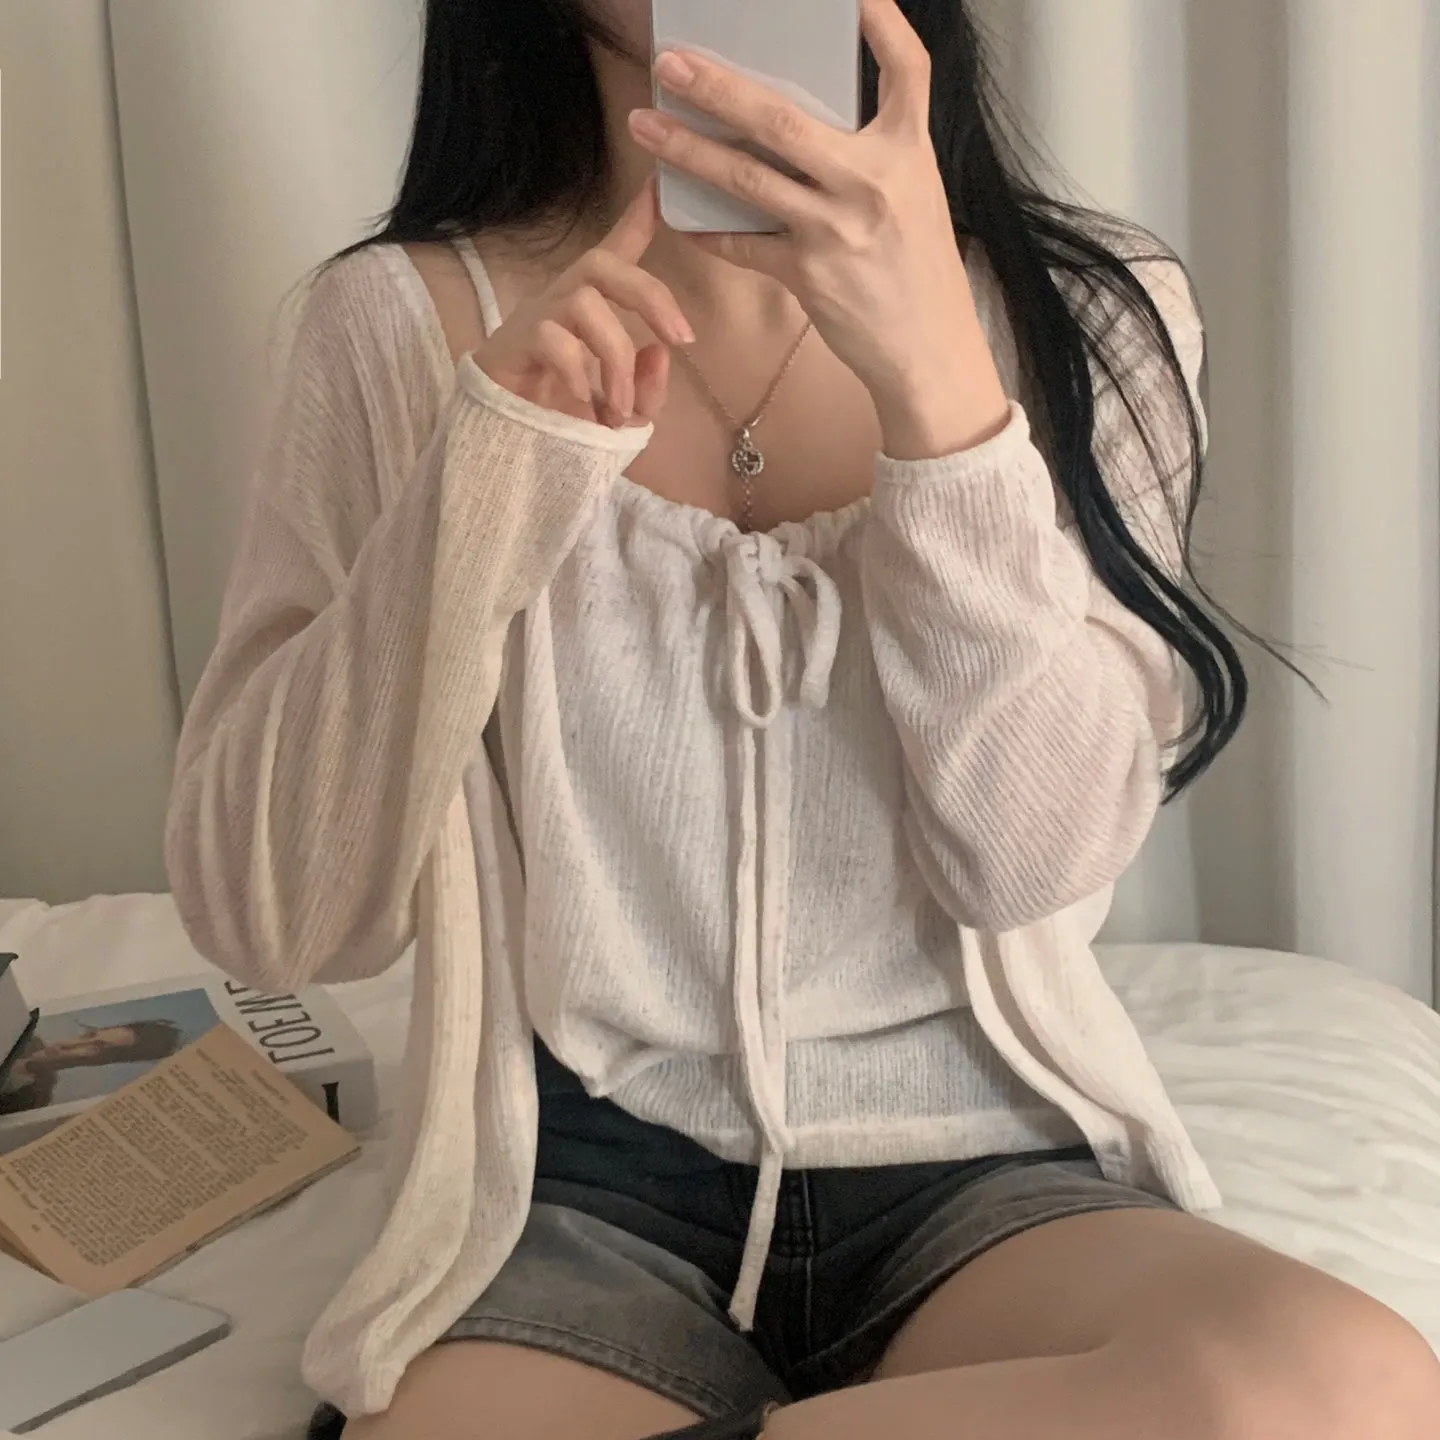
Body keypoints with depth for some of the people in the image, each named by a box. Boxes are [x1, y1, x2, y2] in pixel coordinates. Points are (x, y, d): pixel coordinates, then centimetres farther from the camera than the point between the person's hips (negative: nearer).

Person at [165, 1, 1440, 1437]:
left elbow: (1037, 857, -9)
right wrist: (489, 469, -17)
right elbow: (265, 912, -5)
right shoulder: (400, 322, 1)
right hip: (579, 1183, -3)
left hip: (979, 1171, 4)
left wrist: (931, 364, -20)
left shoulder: (1084, 310, 3)